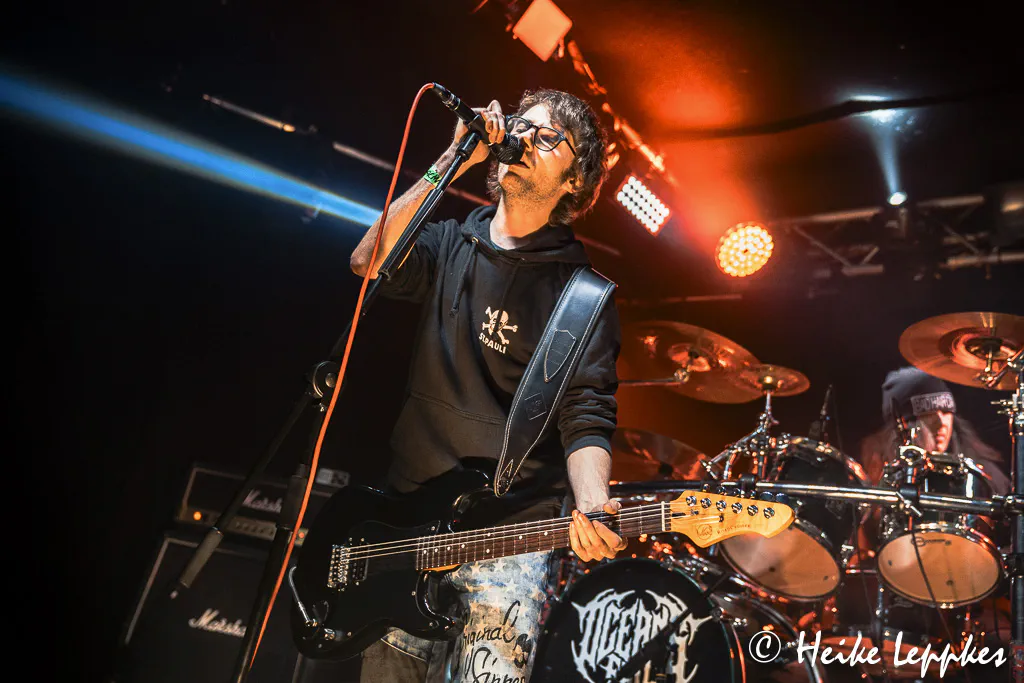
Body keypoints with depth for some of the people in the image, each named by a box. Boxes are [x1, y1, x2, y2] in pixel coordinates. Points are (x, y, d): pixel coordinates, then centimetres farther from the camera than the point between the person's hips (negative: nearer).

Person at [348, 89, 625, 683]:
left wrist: (591, 508, -29)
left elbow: (586, 419, -9)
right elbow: (371, 264, -11)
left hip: (511, 526, -3)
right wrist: (453, 162, -13)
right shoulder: (450, 245, 9)